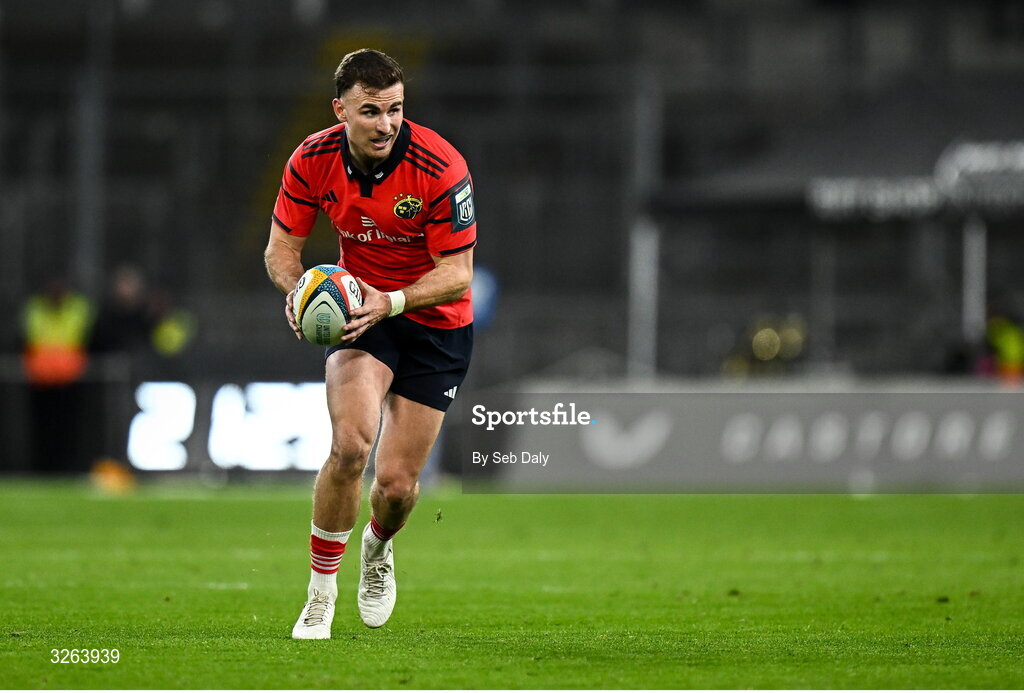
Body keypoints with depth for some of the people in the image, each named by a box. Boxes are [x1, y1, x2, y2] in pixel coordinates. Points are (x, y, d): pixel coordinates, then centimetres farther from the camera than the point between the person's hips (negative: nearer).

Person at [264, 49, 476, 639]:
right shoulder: (313, 160, -14)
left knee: (397, 483, -3)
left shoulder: (441, 168, -25)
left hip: (437, 323, -1)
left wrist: (391, 302, -36)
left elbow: (457, 274, -20)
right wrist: (296, 289, -25)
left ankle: (379, 546, 36)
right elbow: (282, 246, -2)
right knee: (350, 442, -24)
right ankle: (321, 593, -8)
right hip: (361, 310, 1)